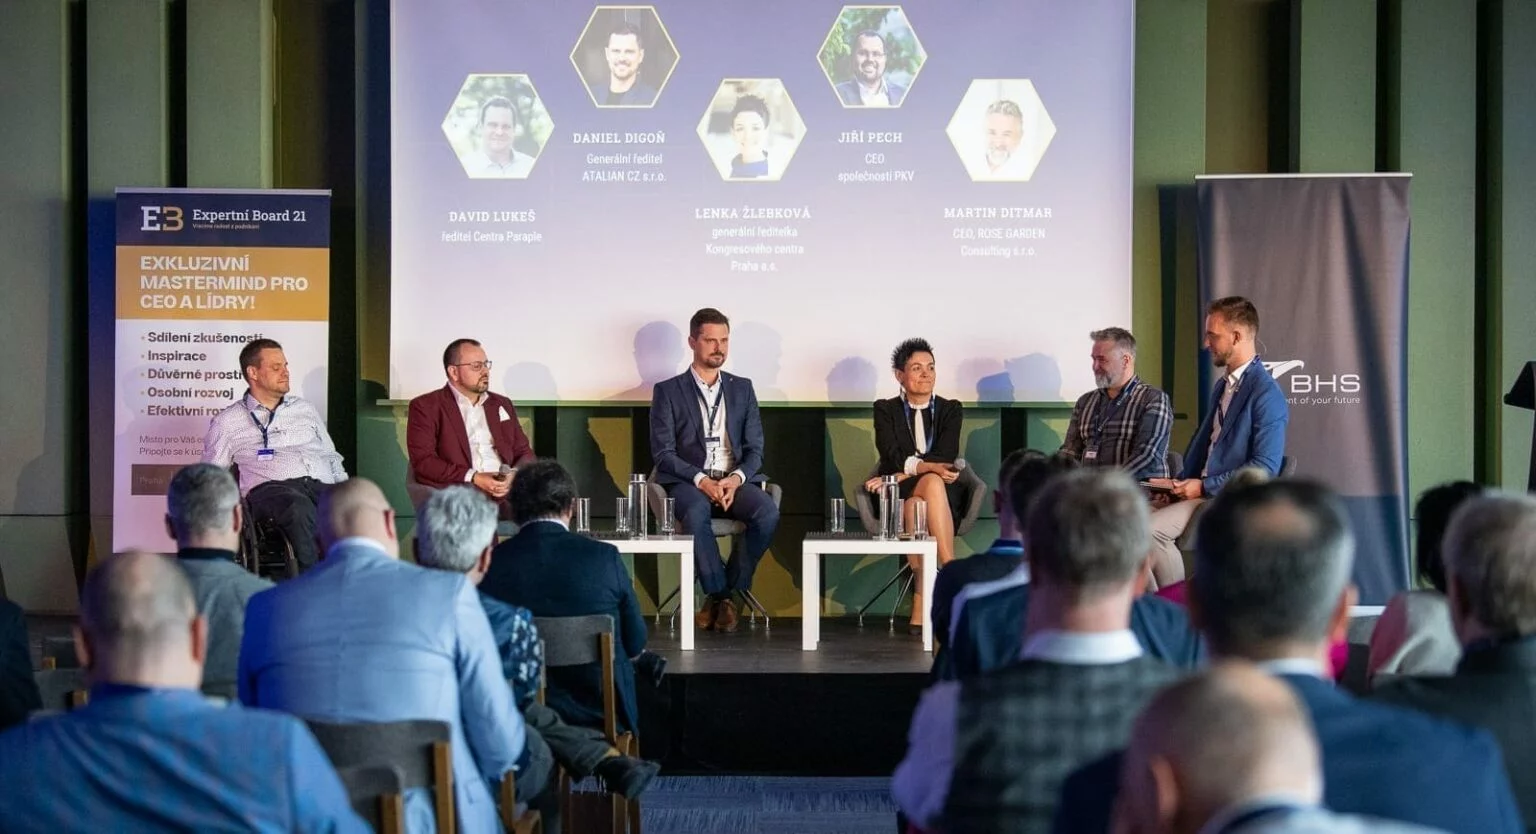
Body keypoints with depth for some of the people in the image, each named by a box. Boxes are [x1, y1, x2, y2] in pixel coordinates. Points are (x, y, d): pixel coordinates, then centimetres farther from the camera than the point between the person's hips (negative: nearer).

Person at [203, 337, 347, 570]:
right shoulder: (227, 421, 19)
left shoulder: (306, 409, 30)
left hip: (323, 487, 3)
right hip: (269, 488, -3)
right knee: (298, 507, -42)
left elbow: (331, 458, 30)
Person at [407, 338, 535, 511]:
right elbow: (422, 461, -4)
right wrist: (473, 479, -14)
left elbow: (524, 453, 21)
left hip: (505, 498, 5)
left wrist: (515, 475, -3)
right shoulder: (425, 407, 6)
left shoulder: (502, 405, 23)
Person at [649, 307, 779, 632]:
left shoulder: (742, 388, 17)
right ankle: (718, 594, -23)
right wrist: (701, 479, -18)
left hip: (735, 481, 3)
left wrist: (736, 478, -11)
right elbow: (663, 453, -2)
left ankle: (730, 592, -15)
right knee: (696, 511, -38)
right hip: (688, 483, -3)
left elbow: (755, 448, 11)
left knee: (767, 512, -30)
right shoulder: (668, 391, 7)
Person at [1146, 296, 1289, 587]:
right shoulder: (1223, 386, 17)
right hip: (1202, 490, 9)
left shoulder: (1267, 395, -13)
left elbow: (1265, 468, -18)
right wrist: (1180, 485, 5)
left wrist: (1204, 486, -16)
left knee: (1152, 529, -24)